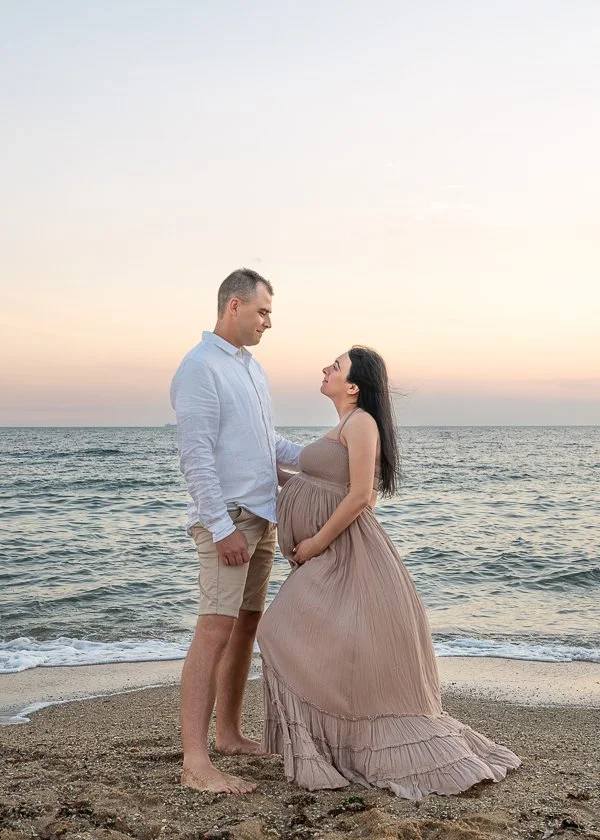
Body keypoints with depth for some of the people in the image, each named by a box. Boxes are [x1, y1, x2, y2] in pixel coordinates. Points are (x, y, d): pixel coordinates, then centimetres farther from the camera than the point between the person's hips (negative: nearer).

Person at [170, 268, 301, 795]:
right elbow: (197, 456, -17)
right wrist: (222, 527, -21)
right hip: (227, 519, -9)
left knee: (246, 625, 13)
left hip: (262, 517, 9)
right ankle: (195, 763, -11)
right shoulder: (200, 367, -11)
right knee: (216, 629, -12)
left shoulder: (252, 367, 17)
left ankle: (229, 733, 24)